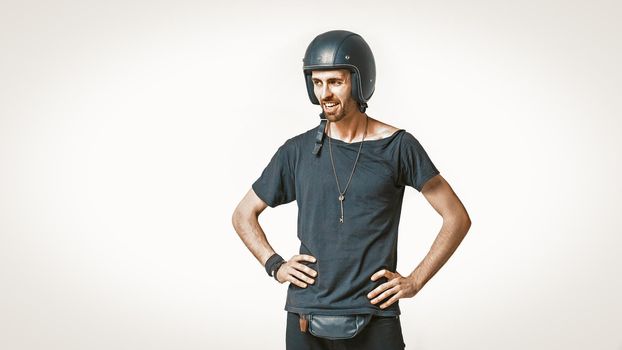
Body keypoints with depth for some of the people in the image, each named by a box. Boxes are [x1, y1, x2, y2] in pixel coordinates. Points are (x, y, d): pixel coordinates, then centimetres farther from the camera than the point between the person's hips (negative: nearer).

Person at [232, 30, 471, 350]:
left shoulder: (397, 146, -2)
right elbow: (243, 215, 16)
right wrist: (275, 266, 3)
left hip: (375, 319, -2)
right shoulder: (297, 151, 4)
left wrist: (415, 281, -4)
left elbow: (457, 218, 2)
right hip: (307, 321, 2)